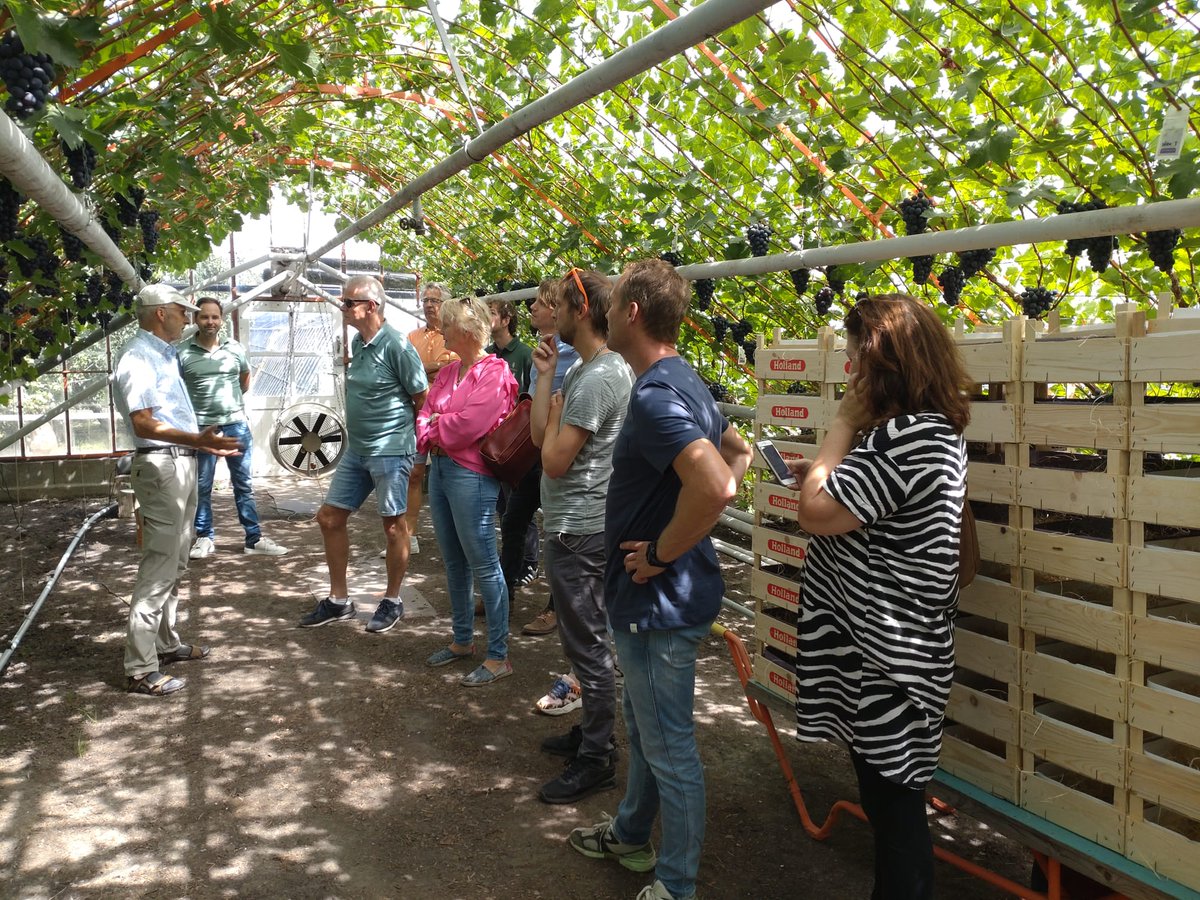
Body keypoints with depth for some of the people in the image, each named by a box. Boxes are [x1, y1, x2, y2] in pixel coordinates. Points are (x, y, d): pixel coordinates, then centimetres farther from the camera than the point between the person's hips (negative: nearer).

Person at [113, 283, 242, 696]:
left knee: (174, 564, 17)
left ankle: (166, 643, 29)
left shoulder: (164, 354, 16)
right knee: (158, 567, -10)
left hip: (181, 464, 11)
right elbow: (143, 423, -23)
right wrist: (197, 440, -32)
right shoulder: (138, 357, -14)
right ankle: (141, 669, -6)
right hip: (160, 466, -10)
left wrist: (204, 442, 29)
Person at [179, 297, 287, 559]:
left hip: (236, 423, 2)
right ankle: (205, 538, 17)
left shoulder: (235, 348, 4)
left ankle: (254, 538, 11)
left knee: (243, 484, 7)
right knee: (202, 486, 6)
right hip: (201, 427, -2)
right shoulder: (183, 353, -5)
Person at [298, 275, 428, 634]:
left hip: (390, 451, -9)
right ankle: (338, 600, 22)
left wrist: (408, 438, 0)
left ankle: (392, 601, 21)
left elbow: (423, 399, -12)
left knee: (394, 525, 4)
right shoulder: (357, 343, 8)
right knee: (330, 517, 10)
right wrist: (355, 435, 17)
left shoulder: (396, 345, -16)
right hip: (356, 449, 9)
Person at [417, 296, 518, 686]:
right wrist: (430, 436, -9)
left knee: (483, 565, -4)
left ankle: (499, 656, 5)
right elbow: (425, 413, 12)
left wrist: (435, 426, -4)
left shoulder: (495, 373, -12)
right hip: (440, 467, 9)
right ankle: (462, 640, 32)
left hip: (471, 475, -9)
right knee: (453, 562, 18)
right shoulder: (448, 372, 15)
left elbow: (468, 424, -20)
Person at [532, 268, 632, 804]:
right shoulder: (584, 369, 12)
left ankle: (597, 760, 10)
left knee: (587, 644, -1)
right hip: (575, 524, 11)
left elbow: (554, 460, -22)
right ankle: (592, 732, 35)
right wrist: (545, 376, 3)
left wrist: (555, 415, -6)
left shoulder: (597, 379, -21)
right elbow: (539, 436, 7)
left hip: (579, 532, -11)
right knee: (584, 639, 20)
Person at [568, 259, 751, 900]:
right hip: (654, 598, 10)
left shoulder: (655, 396, -25)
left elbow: (715, 486, -39)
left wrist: (661, 552, -24)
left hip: (659, 601, -10)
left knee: (669, 748, 7)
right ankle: (630, 834, 47)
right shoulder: (685, 382, 7)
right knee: (644, 727, 26)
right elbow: (739, 454, 19)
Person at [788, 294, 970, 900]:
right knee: (891, 803, 23)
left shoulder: (908, 437, -22)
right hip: (891, 652, 10)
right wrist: (825, 471, 7)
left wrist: (844, 423, -12)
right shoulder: (935, 430, 11)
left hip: (885, 663, -10)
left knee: (893, 807, 5)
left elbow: (815, 513, -20)